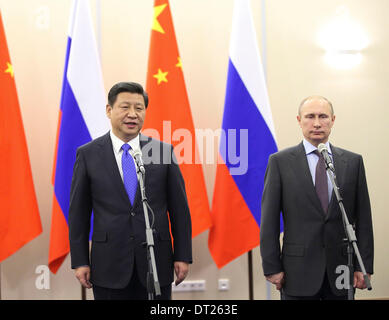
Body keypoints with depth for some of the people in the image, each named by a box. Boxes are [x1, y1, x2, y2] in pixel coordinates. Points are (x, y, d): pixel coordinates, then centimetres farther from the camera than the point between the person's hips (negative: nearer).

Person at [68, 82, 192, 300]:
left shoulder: (164, 151, 3)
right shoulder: (88, 154, 2)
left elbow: (179, 208, 5)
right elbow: (79, 212, 3)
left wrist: (183, 256, 1)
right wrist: (80, 262, -1)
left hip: (156, 263, 1)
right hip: (109, 265, 0)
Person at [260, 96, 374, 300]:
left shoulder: (353, 162, 7)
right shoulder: (280, 161, 1)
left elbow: (363, 217, 6)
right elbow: (269, 220, -1)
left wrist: (364, 266, 1)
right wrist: (272, 268, -5)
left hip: (340, 273, 2)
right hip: (299, 272, -2)